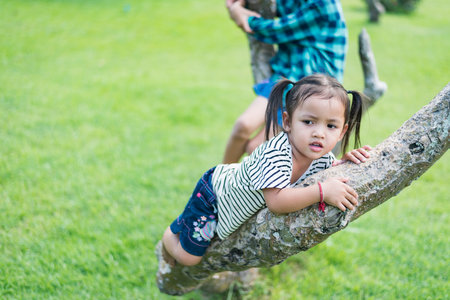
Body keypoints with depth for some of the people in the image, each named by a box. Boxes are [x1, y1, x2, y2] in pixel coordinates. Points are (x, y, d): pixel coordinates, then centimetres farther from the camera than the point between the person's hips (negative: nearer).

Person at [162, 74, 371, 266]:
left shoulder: (321, 156, -19)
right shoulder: (275, 153, -43)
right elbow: (276, 201, -48)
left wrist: (346, 160, -19)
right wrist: (322, 191, -50)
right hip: (214, 193, -7)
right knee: (188, 256, 6)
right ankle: (168, 243, 37)